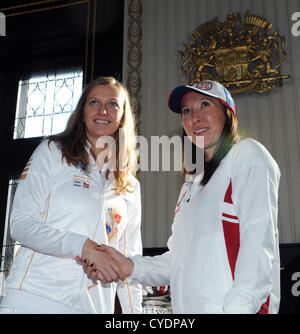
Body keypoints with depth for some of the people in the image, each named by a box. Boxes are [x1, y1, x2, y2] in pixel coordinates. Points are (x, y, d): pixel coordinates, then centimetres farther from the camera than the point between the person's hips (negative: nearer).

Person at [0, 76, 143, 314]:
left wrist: (133, 310, 4)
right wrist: (82, 246, -20)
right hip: (35, 299, -3)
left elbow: (130, 260, 14)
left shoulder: (131, 187, 14)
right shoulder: (53, 152, 3)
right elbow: (20, 224, -7)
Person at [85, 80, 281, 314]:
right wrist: (130, 266, 4)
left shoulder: (248, 154, 0)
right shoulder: (192, 185, 21)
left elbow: (259, 240, -12)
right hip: (188, 308, 6)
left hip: (230, 306, -6)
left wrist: (238, 307, -20)